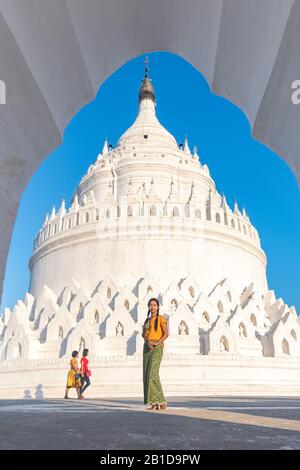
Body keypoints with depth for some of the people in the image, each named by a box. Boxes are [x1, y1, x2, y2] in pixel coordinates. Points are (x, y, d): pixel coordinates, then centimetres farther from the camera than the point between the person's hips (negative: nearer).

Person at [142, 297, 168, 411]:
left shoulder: (161, 318, -1)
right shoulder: (147, 320, 18)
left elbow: (166, 333, -10)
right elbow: (144, 334, 7)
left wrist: (157, 343, -20)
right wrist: (147, 341, -13)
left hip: (157, 347, -6)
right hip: (147, 347, 6)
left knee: (153, 373, -19)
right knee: (147, 374, 0)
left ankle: (160, 401, -12)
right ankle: (154, 403, 4)